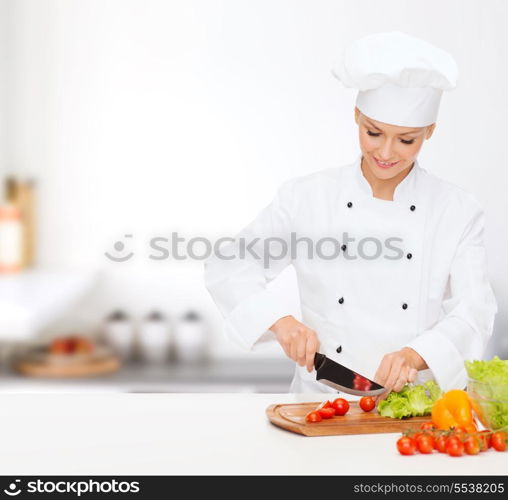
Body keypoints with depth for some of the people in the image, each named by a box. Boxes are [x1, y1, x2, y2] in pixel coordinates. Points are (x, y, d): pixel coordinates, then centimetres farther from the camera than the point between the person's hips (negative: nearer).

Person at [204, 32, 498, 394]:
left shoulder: (459, 212, 1)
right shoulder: (307, 198, 0)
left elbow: (475, 312, -5)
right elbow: (229, 268, 1)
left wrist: (417, 355, -25)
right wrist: (280, 319, -17)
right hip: (322, 399, 0)